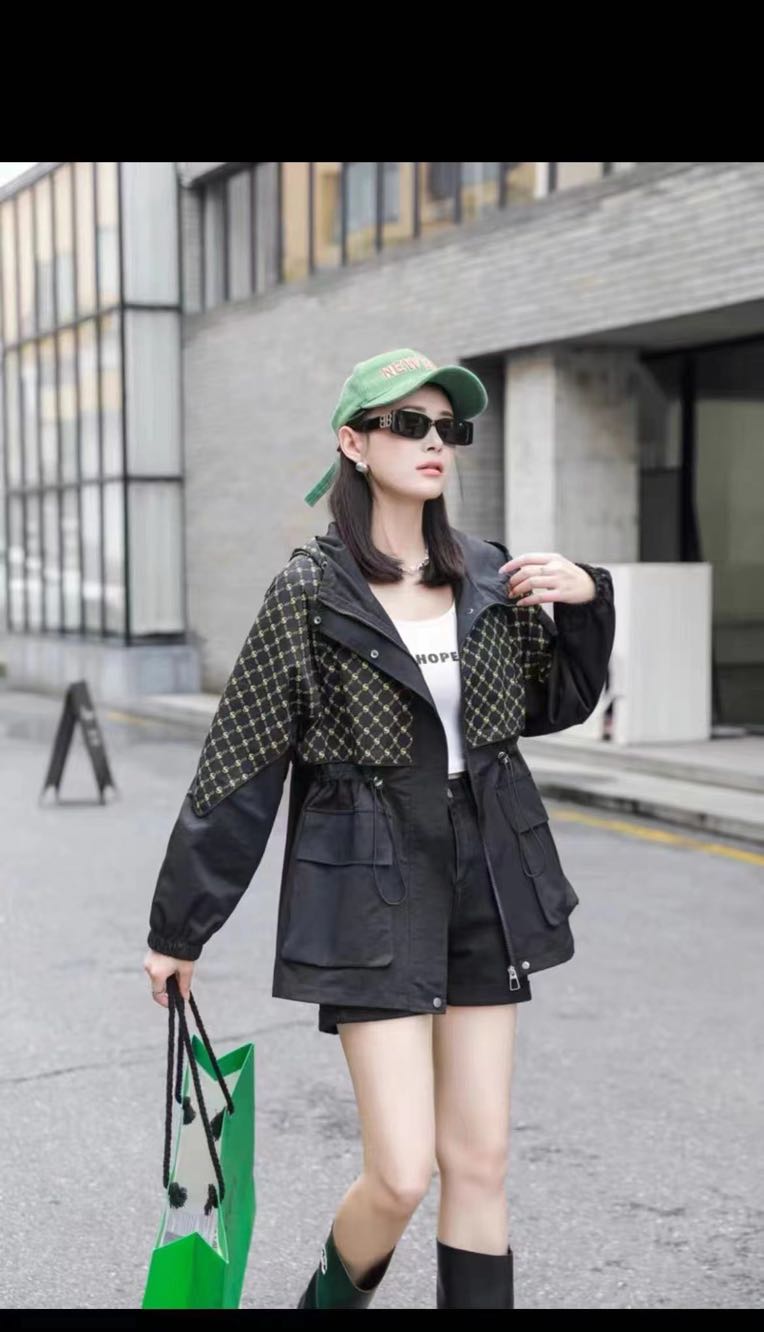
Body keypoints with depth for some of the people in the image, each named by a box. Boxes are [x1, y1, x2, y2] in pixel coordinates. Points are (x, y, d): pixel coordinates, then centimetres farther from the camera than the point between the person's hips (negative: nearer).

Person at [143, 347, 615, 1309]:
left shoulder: (490, 576, 4)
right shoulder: (311, 591, -9)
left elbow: (555, 706, 17)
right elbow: (238, 767, -5)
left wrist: (584, 599, -2)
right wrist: (178, 928, 0)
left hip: (487, 885, 5)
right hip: (371, 893, -4)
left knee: (479, 1164, 9)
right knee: (402, 1175, -5)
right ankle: (332, 1294, 28)